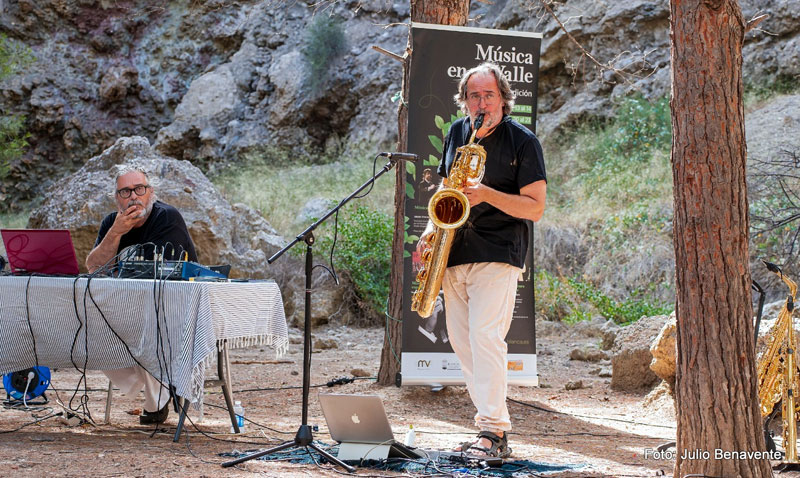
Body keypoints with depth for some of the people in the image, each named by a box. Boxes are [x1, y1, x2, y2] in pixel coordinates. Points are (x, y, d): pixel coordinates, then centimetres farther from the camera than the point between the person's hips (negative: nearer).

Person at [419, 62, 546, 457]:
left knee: (485, 337, -17)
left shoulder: (522, 141, -4)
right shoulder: (457, 133, 13)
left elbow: (535, 208, -7)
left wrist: (487, 194, -20)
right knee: (462, 342, 6)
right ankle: (492, 421, 14)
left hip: (497, 255, -7)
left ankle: (495, 433, -16)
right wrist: (432, 228, 7)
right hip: (455, 255, 7)